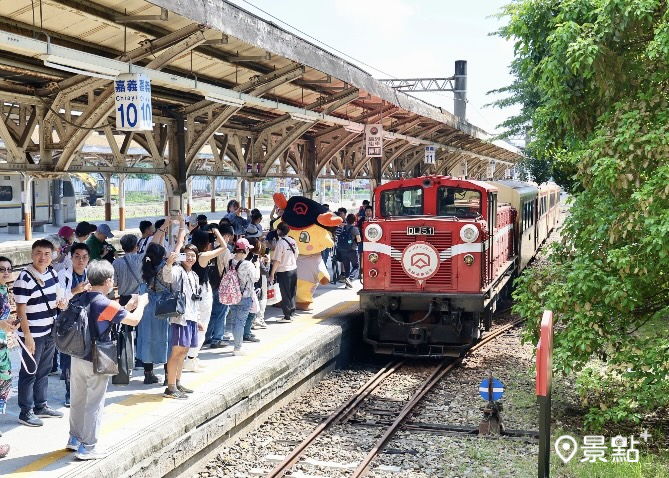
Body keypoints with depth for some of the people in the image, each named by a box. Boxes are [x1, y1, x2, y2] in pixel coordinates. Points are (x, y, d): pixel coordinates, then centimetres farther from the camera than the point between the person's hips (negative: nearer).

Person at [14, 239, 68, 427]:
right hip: (33, 335, -7)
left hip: (50, 332, 7)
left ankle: (41, 406, 32)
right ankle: (26, 412, 15)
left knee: (44, 371, 18)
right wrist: (27, 336, -19)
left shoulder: (51, 273, 3)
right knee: (29, 373, 4)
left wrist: (60, 303, -4)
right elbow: (20, 310, -18)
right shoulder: (25, 278, -19)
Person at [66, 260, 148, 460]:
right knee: (94, 404, 3)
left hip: (78, 357, 7)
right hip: (96, 361, -7)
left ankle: (75, 438, 32)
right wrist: (141, 303, 7)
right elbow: (134, 320, -11)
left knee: (78, 399, 18)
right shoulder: (106, 304, -20)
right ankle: (88, 447, 9)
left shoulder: (82, 299, 3)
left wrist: (127, 307, 16)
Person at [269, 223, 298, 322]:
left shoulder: (280, 243, -17)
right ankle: (291, 313, 23)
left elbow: (277, 260, -18)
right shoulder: (293, 241, 3)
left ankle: (287, 316, 6)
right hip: (294, 269, 7)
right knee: (292, 293, 15)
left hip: (284, 272, -7)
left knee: (285, 294, 2)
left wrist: (272, 273, -13)